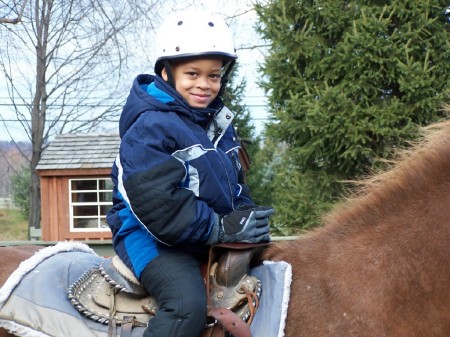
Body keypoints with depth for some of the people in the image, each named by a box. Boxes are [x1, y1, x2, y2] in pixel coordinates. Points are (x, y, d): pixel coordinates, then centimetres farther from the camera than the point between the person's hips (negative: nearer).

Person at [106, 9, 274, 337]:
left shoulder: (219, 124, 11)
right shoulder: (150, 127, -16)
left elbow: (234, 184, 21)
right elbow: (155, 202, -25)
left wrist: (246, 217, 0)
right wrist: (220, 228, -25)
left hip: (214, 233, 9)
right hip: (151, 234, -9)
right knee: (188, 304, -32)